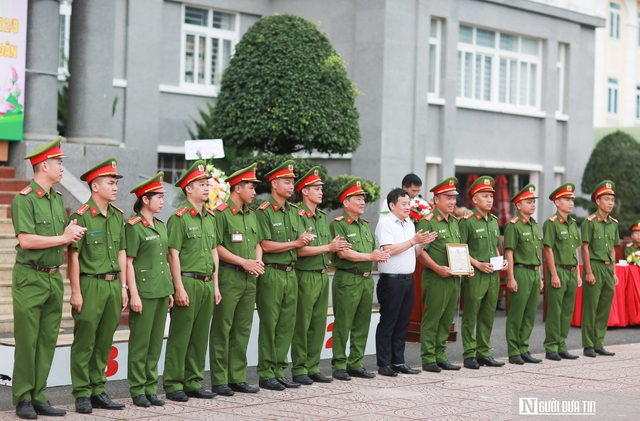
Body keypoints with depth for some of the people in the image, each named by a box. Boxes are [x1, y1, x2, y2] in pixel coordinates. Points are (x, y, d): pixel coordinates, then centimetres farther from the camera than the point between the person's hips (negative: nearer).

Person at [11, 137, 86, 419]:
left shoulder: (58, 199, 14)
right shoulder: (23, 199, -10)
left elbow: (67, 237, 18)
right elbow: (26, 240, -20)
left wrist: (74, 234, -6)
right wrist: (64, 238, -13)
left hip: (54, 279, 7)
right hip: (30, 279, -7)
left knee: (48, 341, 8)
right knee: (26, 342, -2)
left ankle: (39, 397, 14)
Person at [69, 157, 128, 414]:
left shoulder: (118, 216, 12)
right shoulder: (81, 217, -9)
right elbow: (73, 256, -10)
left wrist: (123, 286, 13)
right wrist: (75, 291, -13)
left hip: (113, 285, 6)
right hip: (90, 285, -6)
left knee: (104, 343, 10)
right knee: (84, 342, 0)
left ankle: (98, 391, 18)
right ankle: (82, 395, 6)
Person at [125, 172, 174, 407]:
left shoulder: (160, 225, 14)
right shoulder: (133, 226, -8)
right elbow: (128, 262, -11)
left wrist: (169, 290, 16)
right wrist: (134, 294, -15)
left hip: (161, 291, 7)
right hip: (144, 291, -7)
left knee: (156, 343, 9)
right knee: (140, 343, -1)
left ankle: (151, 388, 16)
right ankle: (138, 390, 6)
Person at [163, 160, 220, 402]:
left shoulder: (211, 218, 14)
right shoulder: (179, 218, -8)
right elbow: (174, 255, -11)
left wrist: (215, 286, 14)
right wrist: (179, 288, -15)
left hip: (207, 284, 7)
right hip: (188, 282, -7)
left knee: (200, 336, 9)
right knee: (180, 337, -2)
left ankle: (193, 383, 17)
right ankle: (173, 386, 3)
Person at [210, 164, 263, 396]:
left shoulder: (251, 214, 16)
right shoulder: (221, 213, -9)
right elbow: (216, 247, -14)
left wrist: (258, 260, 1)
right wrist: (244, 262, -14)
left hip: (249, 279, 8)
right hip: (228, 276, -8)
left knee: (243, 329, 10)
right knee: (222, 329, -3)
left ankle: (237, 378, 16)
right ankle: (219, 381, 1)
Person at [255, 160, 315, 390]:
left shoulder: (294, 211, 15)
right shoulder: (264, 212, -8)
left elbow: (300, 243, 16)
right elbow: (265, 245, -15)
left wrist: (305, 240, -7)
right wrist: (295, 243, -11)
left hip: (291, 274, 7)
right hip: (271, 274, -7)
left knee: (287, 325, 8)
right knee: (269, 326, -3)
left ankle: (279, 371, 15)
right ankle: (266, 374, 3)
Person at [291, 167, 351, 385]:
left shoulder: (323, 217, 16)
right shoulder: (298, 216, -10)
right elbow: (299, 250, -18)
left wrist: (336, 246, -3)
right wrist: (328, 247, -16)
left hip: (323, 275, 8)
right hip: (306, 276, -8)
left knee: (319, 324, 9)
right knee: (302, 325, -2)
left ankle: (312, 367, 16)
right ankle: (299, 369, 3)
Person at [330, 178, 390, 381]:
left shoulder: (366, 225, 19)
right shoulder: (338, 224, -6)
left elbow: (373, 250, 18)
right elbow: (343, 253, -16)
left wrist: (381, 255, -6)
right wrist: (370, 256, -13)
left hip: (366, 280, 8)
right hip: (347, 280, -8)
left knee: (362, 324, 9)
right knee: (343, 324, -4)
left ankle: (355, 364, 16)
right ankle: (339, 366, 2)